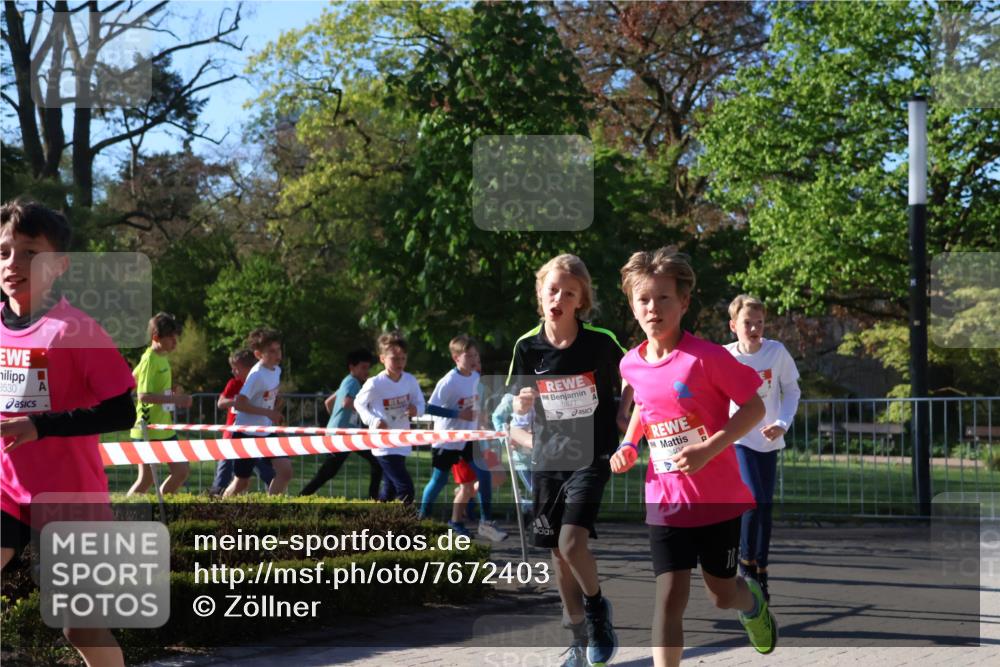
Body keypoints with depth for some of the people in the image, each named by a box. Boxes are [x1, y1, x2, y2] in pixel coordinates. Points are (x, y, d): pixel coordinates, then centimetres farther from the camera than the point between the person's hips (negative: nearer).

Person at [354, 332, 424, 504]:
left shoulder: (410, 381, -3)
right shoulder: (375, 384, -16)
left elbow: (420, 403, 8)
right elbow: (359, 403, -2)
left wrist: (416, 409, -16)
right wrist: (373, 421, -17)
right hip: (384, 445, -6)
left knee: (389, 490, 16)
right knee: (406, 490, -14)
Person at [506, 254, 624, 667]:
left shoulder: (600, 343, -11)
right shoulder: (528, 346, -3)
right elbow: (518, 405, 6)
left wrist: (623, 427, 0)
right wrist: (521, 404, -16)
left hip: (590, 457, -4)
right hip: (547, 460, 4)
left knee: (572, 542, -20)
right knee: (558, 554, 8)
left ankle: (597, 607, 9)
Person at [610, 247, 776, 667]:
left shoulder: (707, 357, -17)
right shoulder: (631, 365, 0)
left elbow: (754, 407, -13)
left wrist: (709, 448, -24)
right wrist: (628, 446, 5)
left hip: (718, 498, -3)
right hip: (666, 502, 3)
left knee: (722, 595, 13)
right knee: (669, 596, -8)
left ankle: (754, 603, 51)